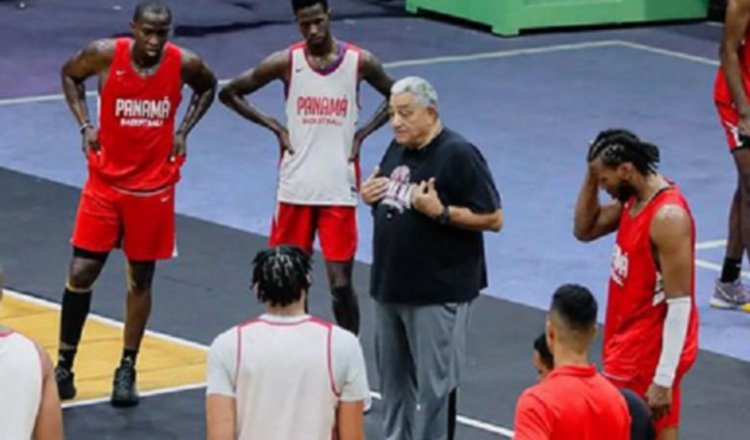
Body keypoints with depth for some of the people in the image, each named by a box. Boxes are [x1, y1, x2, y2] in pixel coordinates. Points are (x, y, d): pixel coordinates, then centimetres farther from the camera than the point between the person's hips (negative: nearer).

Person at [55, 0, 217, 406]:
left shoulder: (184, 64, -12)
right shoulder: (105, 55, -15)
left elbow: (208, 88, 12)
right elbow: (70, 75, 7)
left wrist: (183, 131, 0)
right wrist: (85, 124, -4)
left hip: (154, 188, 1)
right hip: (105, 182, -1)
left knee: (140, 279, 8)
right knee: (81, 273, -3)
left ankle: (127, 369, 21)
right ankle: (64, 366, 10)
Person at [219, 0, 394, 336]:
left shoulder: (360, 62, -4)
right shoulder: (285, 62, -5)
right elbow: (229, 93, 5)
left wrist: (362, 134, 0)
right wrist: (275, 128, -3)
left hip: (340, 191, -1)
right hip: (295, 188, 1)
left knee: (340, 281, -3)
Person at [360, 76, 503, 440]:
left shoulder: (458, 154, -14)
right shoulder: (398, 148, 9)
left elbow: (493, 218, -15)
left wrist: (440, 211, -25)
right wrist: (370, 195, 2)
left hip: (438, 293, -8)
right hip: (391, 286, 8)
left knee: (433, 384, -4)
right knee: (394, 378, 17)